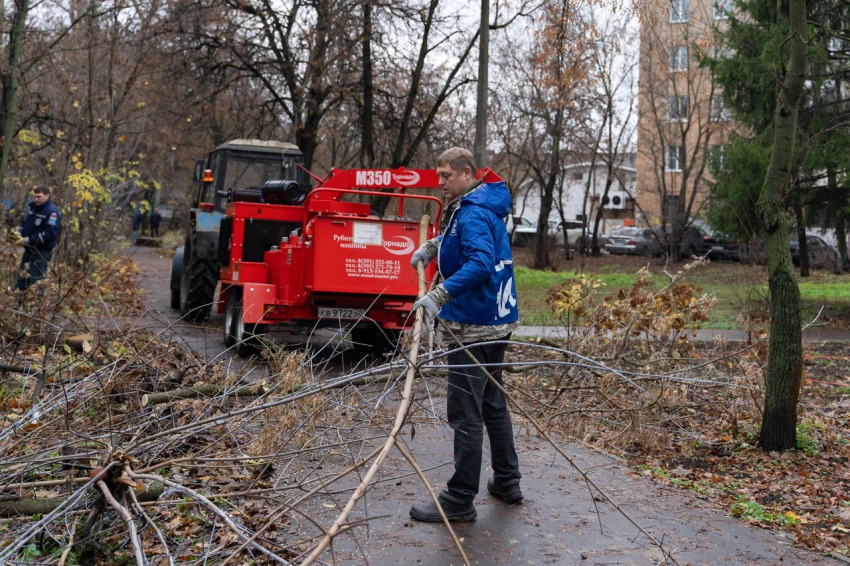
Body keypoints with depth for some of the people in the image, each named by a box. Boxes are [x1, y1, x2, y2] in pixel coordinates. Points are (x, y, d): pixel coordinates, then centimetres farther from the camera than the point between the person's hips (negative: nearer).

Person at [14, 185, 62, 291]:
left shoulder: (52, 212, -18)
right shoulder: (32, 207, 7)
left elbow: (50, 235, -25)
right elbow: (25, 223, 20)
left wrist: (29, 240, -24)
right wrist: (19, 233, -2)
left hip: (42, 252, -8)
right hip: (29, 249, 8)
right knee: (21, 282, 20)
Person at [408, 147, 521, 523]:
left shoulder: (474, 213, -17)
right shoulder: (484, 207, 15)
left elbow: (480, 263, -32)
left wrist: (439, 295, -40)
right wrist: (432, 246, 19)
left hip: (473, 327, -11)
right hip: (497, 322, 11)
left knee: (465, 413, -6)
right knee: (493, 403, 20)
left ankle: (460, 501, 0)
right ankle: (507, 481, 31)